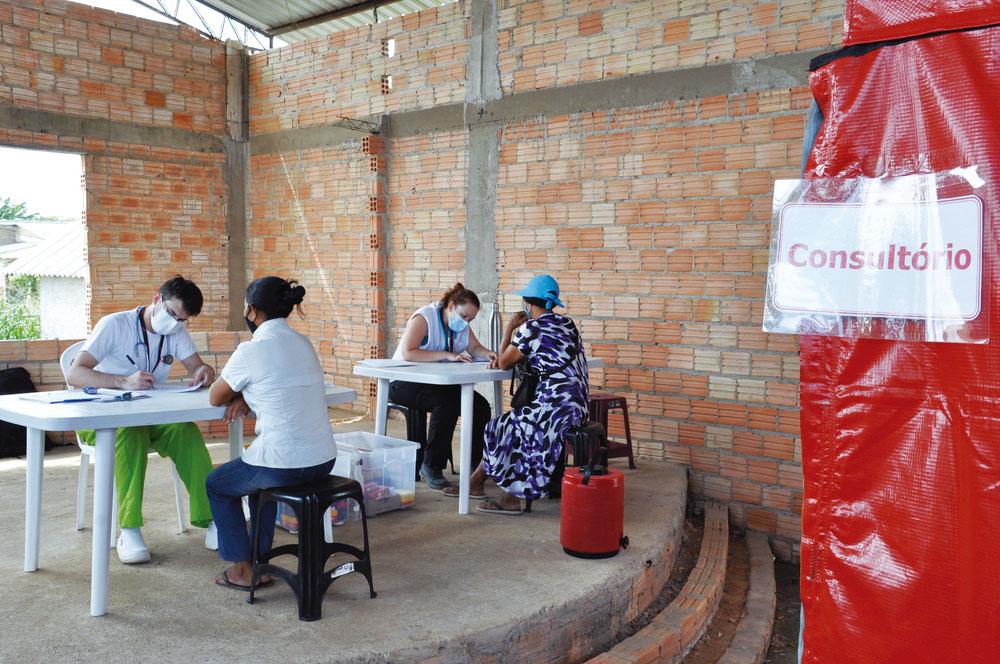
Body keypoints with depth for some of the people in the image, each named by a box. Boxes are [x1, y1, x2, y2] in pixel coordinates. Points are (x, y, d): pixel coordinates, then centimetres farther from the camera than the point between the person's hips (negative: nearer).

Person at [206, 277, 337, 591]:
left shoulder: (251, 351, -13)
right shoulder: (303, 343, 8)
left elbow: (215, 398, 2)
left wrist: (238, 395, 21)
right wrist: (246, 397, 9)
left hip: (284, 466, -7)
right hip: (323, 460, 7)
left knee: (217, 484, 23)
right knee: (258, 472, 36)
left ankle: (243, 570, 26)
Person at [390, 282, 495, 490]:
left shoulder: (462, 324, 6)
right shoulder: (424, 317, -18)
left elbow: (475, 347, 8)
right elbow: (408, 353, -30)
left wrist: (487, 354, -17)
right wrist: (448, 355, -32)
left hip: (439, 382, 8)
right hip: (405, 383, -7)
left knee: (481, 406, -11)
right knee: (447, 403, -34)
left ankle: (474, 465, 2)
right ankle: (431, 467, -21)